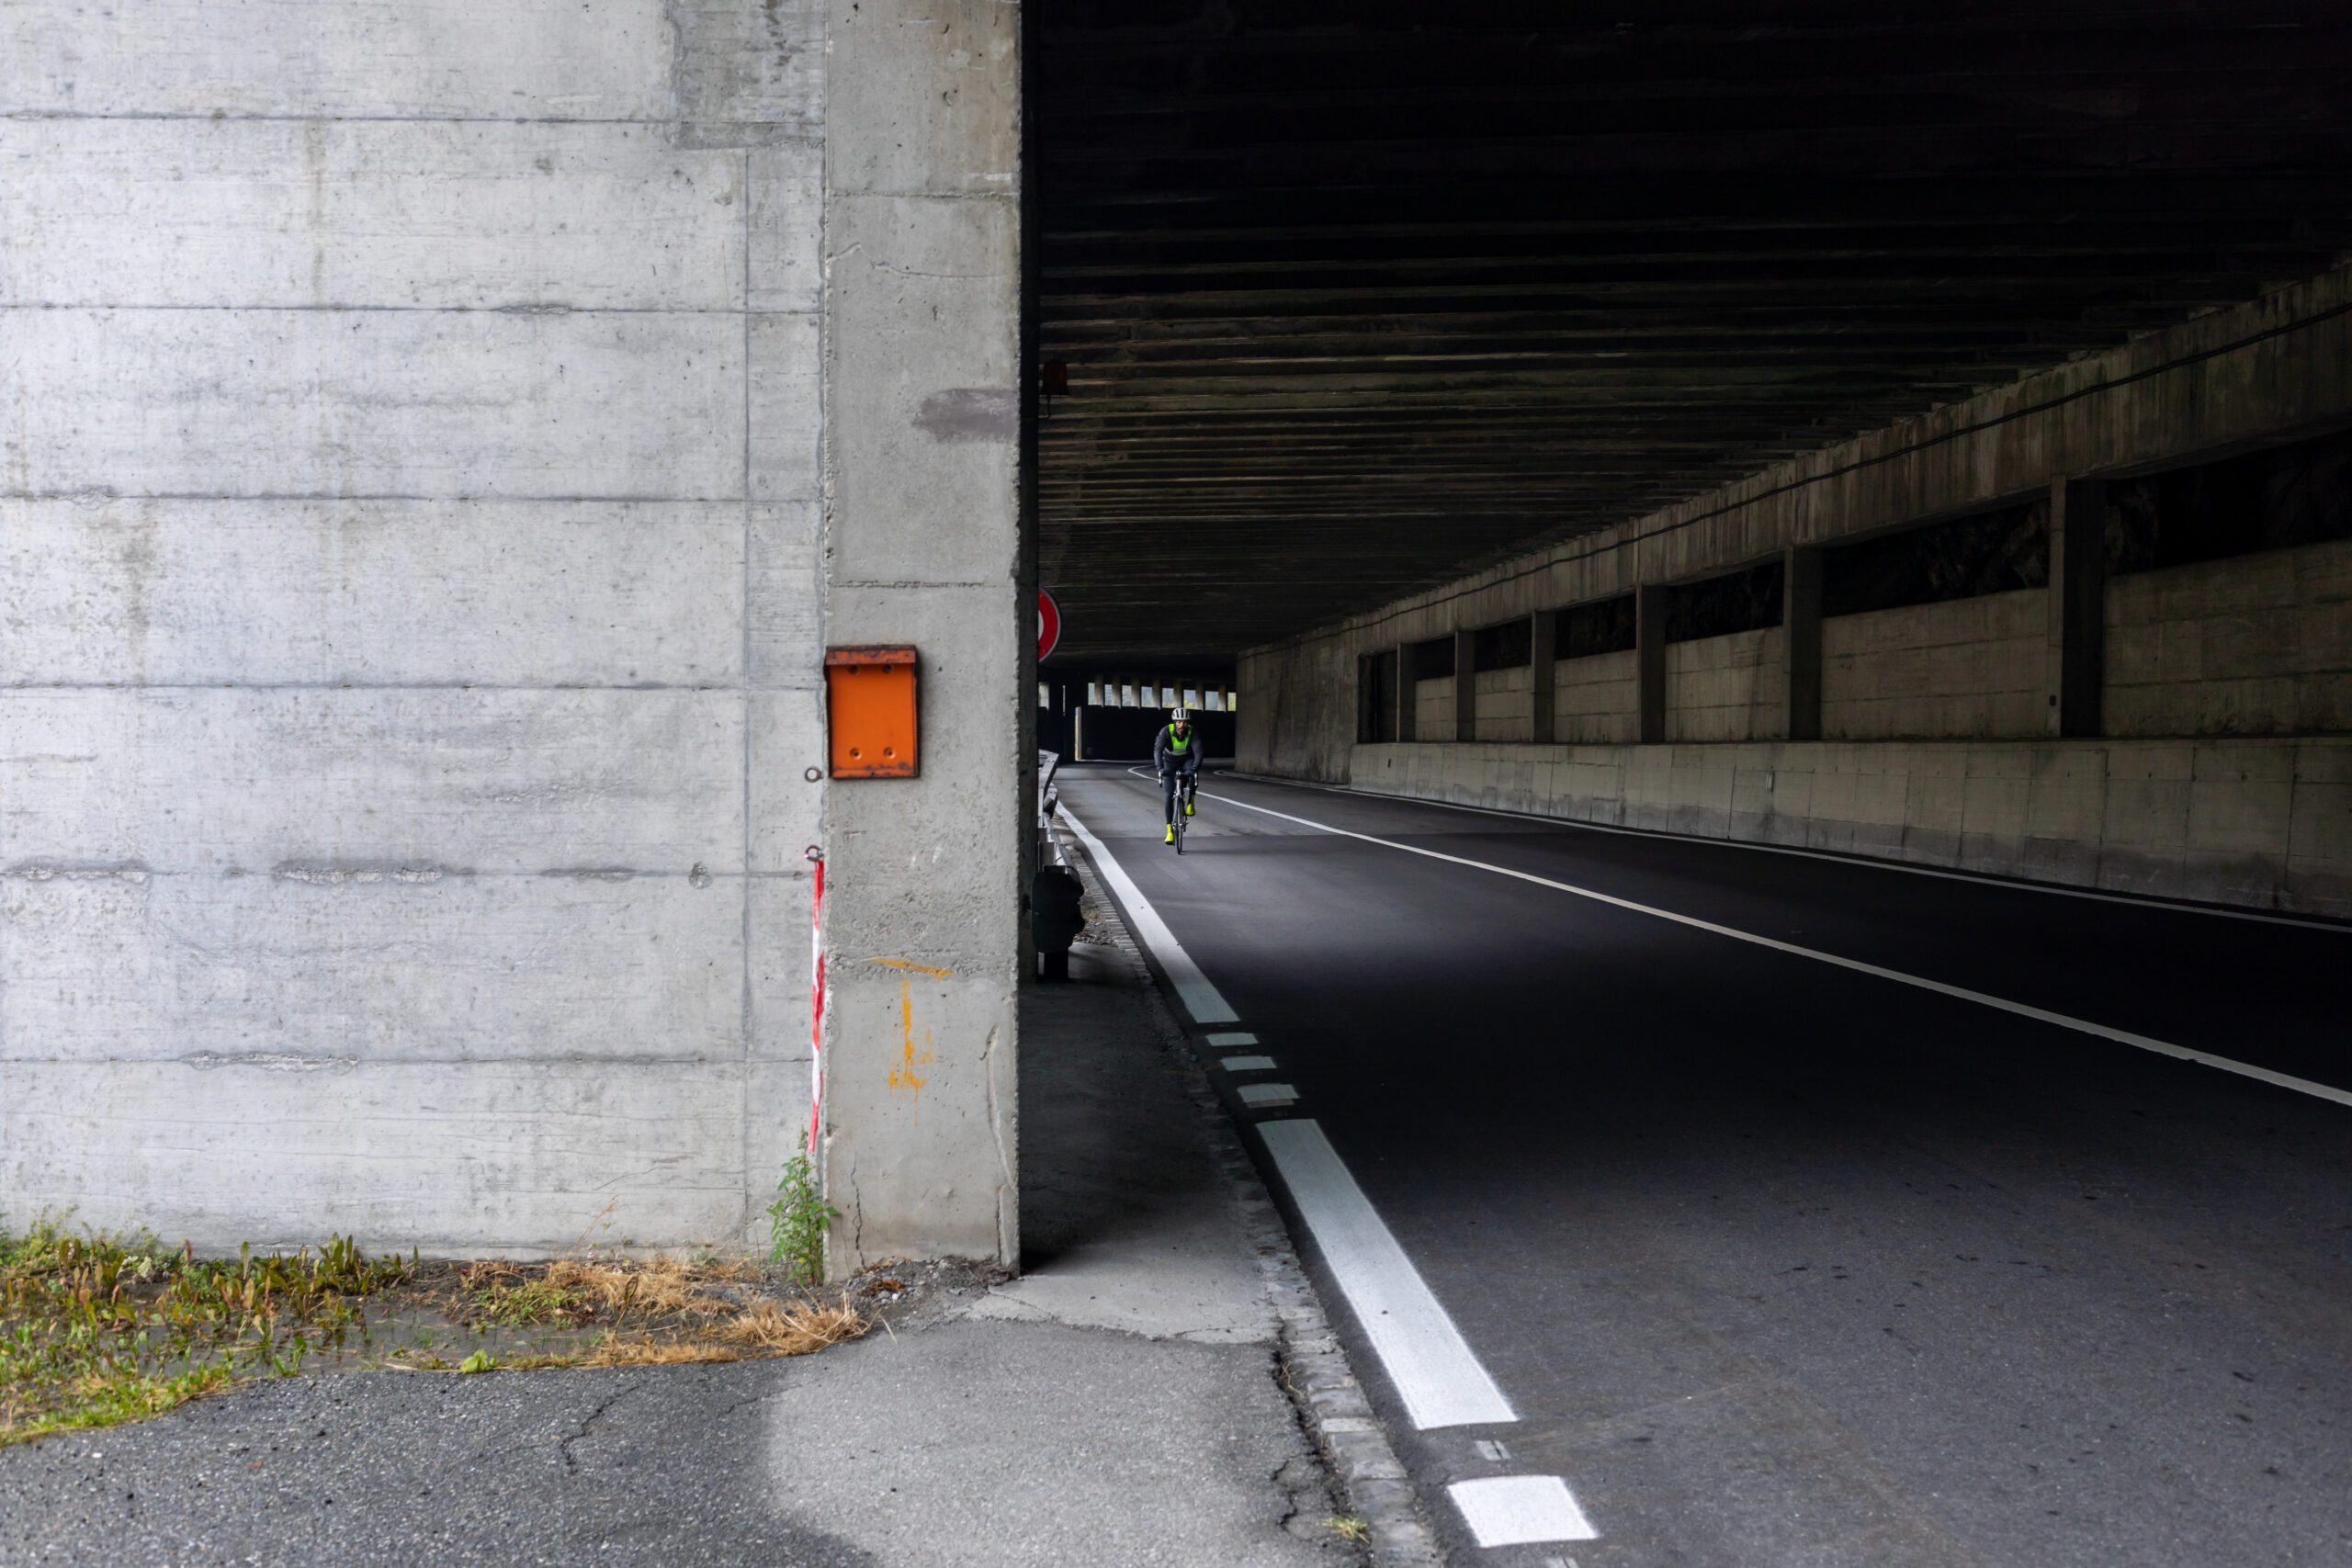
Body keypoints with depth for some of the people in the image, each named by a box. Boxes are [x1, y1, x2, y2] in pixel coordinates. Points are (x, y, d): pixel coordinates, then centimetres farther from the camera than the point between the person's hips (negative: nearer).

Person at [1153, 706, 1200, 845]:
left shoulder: (1192, 733, -25)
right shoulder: (1166, 732, -27)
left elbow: (1198, 751, -37)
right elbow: (1158, 749, -40)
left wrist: (1194, 768, -54)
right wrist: (1160, 768, -56)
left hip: (1186, 760, 0)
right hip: (1169, 762, 0)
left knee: (1193, 774, -36)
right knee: (1168, 796, -10)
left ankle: (1190, 802, -16)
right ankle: (1170, 831, -6)